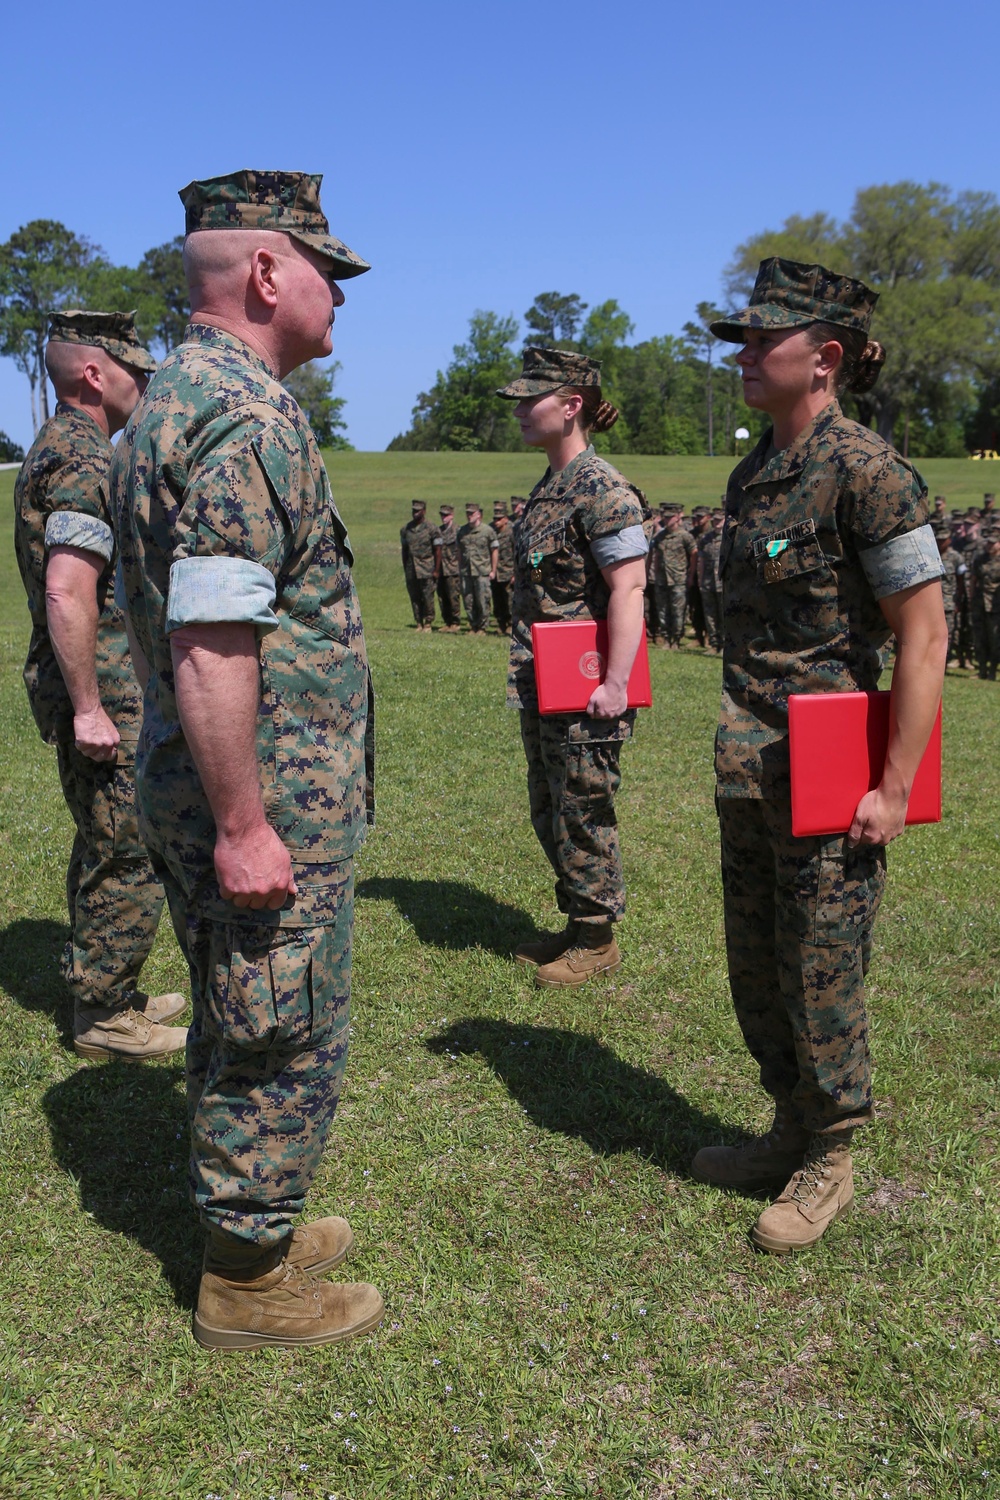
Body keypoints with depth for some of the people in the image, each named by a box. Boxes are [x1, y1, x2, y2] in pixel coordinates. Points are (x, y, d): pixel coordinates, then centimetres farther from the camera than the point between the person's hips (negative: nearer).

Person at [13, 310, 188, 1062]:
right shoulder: (86, 459, -17)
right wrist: (88, 709, -24)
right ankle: (106, 1017, 9)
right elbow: (68, 591, -26)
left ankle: (107, 995, 29)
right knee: (132, 859, -2)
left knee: (104, 851, 17)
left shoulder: (58, 449, 16)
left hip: (102, 691, 11)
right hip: (106, 694, -11)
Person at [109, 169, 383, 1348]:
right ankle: (247, 1284, 22)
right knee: (285, 1043, 5)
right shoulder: (247, 417, -19)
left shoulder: (175, 398, 13)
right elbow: (211, 643, -26)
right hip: (272, 798, -10)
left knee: (238, 1031, 20)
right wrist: (245, 824, -22)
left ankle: (250, 1232, 37)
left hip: (196, 783, 10)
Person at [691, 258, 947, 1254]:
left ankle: (829, 1162, 24)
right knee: (756, 965, 16)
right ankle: (791, 1131, 35)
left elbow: (925, 636, -16)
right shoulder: (751, 475, 11)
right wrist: (740, 743, 18)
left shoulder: (866, 472, -14)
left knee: (821, 972, 4)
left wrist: (895, 786, -18)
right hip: (750, 767, 8)